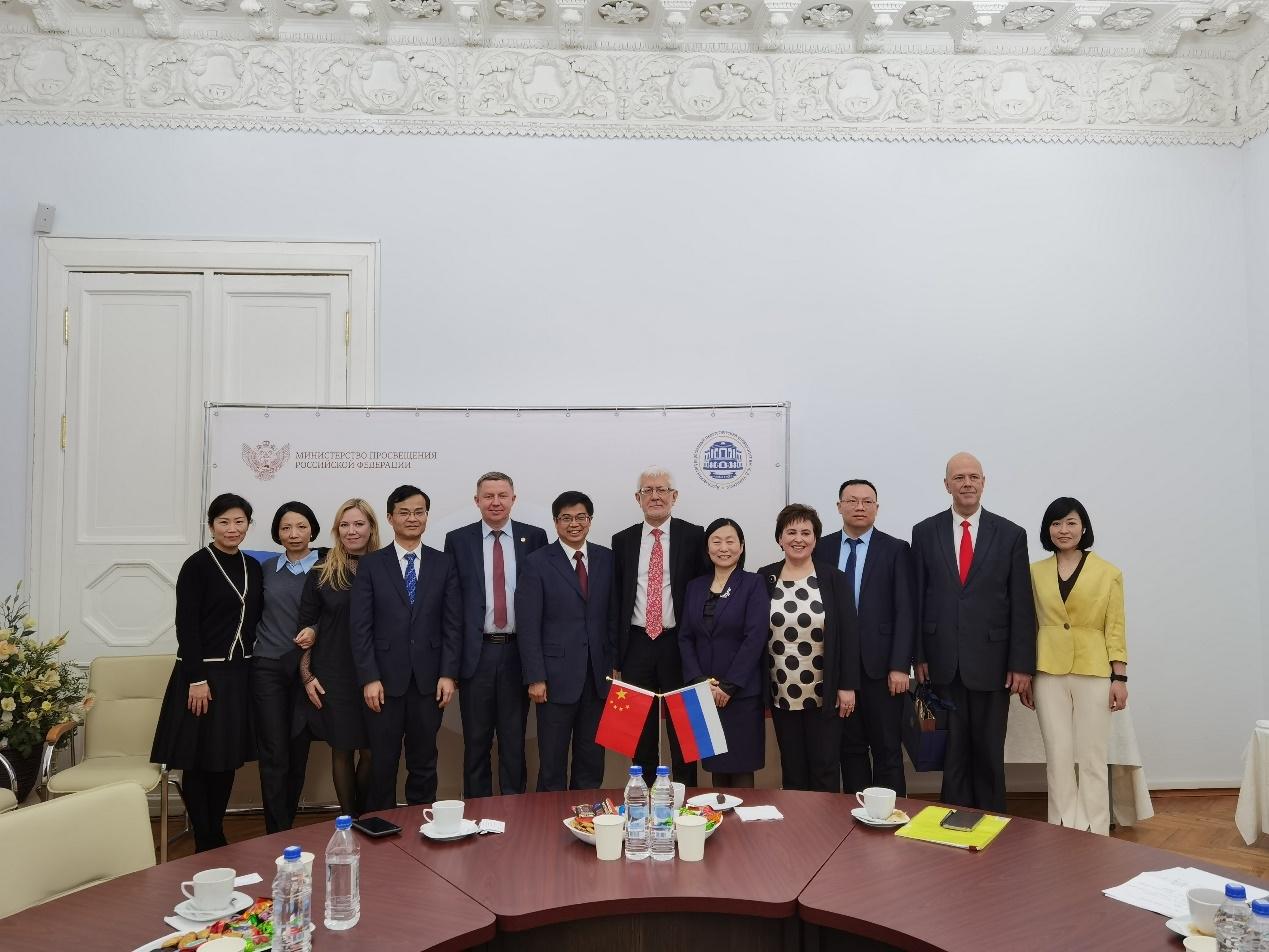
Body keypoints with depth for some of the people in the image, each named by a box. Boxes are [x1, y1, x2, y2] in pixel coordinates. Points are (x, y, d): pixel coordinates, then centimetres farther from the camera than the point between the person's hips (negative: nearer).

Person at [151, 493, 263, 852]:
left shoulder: (253, 567, 8)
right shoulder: (197, 565, -9)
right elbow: (186, 626, -12)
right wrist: (196, 679, -16)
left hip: (239, 674, 6)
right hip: (204, 671, -6)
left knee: (227, 759, 12)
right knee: (198, 760, 3)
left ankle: (218, 838, 25)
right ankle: (204, 845, 15)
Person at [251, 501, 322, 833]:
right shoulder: (266, 569, 7)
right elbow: (255, 615, 13)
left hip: (307, 668, 0)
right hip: (268, 667, 1)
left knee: (299, 754, 7)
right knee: (274, 756, -2)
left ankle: (286, 829, 23)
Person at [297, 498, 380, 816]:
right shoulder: (322, 573, 1)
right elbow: (306, 627, 4)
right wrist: (307, 676, -1)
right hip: (333, 676, 0)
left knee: (370, 751, 5)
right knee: (342, 750, 8)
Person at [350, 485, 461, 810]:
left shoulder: (444, 564, 5)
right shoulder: (371, 564, 1)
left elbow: (453, 624, 2)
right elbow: (360, 626, -2)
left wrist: (448, 674, -5)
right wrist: (369, 678, -8)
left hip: (429, 679, 1)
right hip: (385, 679, -1)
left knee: (424, 762, 11)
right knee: (382, 763, 8)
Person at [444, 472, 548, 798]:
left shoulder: (534, 537, 3)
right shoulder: (458, 540, 3)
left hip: (518, 652, 0)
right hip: (476, 652, 0)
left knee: (514, 740, 10)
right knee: (476, 741, 10)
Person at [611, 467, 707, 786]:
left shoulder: (694, 536, -1)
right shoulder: (622, 540, 6)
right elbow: (615, 600, 7)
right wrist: (616, 658, 4)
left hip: (679, 644, -2)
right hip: (636, 646, 2)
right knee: (641, 732, 12)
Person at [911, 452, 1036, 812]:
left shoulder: (1011, 535, 1)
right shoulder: (925, 532, 4)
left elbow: (1022, 606, 0)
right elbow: (916, 598, 4)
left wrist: (1022, 664, -4)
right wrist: (918, 655, -1)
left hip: (991, 663, 0)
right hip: (943, 663, 1)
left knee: (989, 753, 10)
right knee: (952, 752, 9)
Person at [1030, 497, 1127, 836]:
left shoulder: (1108, 573, 1)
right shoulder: (1036, 572, 6)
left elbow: (1115, 628, 1)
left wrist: (1120, 678, -5)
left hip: (1093, 673, -2)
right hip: (1049, 673, 2)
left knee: (1092, 758, 4)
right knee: (1058, 757, 6)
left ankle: (1094, 835, 15)